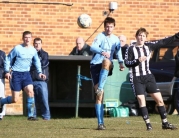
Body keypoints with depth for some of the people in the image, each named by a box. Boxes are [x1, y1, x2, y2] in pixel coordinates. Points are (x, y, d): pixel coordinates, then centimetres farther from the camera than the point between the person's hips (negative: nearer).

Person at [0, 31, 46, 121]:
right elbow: (8, 59, -2)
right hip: (16, 74, -4)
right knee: (15, 100, -5)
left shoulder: (33, 50, 2)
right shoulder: (17, 49, -11)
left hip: (26, 74, 4)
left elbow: (37, 61, 20)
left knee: (30, 91, -19)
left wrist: (39, 72, 9)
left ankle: (30, 115, -10)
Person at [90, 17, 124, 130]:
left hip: (107, 68, 3)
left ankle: (100, 88, -37)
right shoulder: (100, 36, -4)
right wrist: (102, 51, -41)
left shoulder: (116, 39, 13)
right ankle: (100, 123, -7)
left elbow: (118, 53, 18)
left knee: (106, 62, -37)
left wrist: (121, 63, -3)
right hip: (96, 65, -3)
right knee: (99, 95, -10)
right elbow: (93, 47, -21)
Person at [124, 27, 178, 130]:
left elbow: (163, 42, 6)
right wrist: (138, 60, -20)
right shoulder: (131, 49, -2)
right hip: (136, 79, -3)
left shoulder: (149, 46, 6)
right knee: (141, 101, -8)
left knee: (159, 99, 0)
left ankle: (165, 123, 8)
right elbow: (126, 63, -6)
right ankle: (148, 124, -2)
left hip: (148, 77, 3)